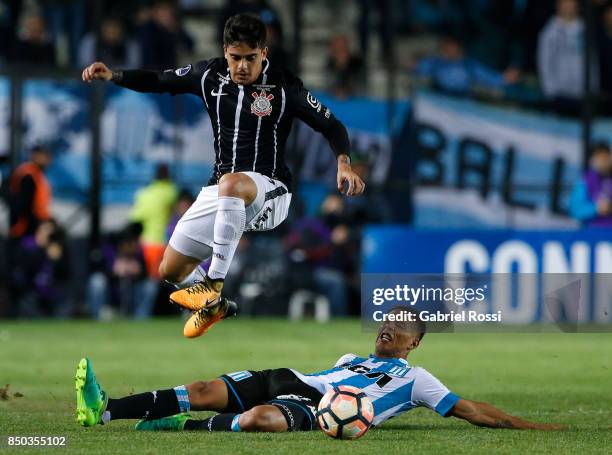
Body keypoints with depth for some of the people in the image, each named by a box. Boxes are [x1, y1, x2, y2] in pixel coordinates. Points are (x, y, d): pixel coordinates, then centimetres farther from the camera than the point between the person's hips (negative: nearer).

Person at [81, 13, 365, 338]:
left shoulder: (283, 87, -11)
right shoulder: (210, 76, 0)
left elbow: (331, 126, -7)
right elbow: (156, 81, 10)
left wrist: (343, 163, -25)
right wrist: (112, 76, -6)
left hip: (268, 194, -6)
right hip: (220, 194, 6)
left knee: (231, 184, -42)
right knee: (170, 271, 6)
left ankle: (213, 286, -37)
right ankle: (212, 306, 39)